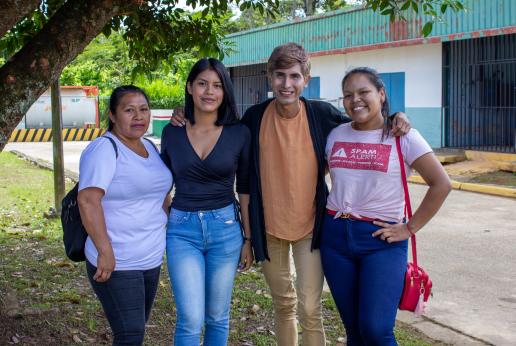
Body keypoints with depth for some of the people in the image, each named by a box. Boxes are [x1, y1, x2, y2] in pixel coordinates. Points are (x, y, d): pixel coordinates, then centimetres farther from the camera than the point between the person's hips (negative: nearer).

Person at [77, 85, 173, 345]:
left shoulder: (149, 147, 11)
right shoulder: (104, 148, -14)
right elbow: (87, 200, -24)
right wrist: (105, 252, -27)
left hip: (151, 260, 8)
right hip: (116, 265, -8)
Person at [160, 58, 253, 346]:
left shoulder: (239, 133, -2)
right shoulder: (172, 132, 1)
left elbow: (245, 189, 3)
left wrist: (248, 238, 4)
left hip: (225, 228, 0)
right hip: (182, 230, 0)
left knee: (218, 317, 11)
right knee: (191, 319, -5)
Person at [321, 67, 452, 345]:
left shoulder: (403, 137, -4)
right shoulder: (336, 136, 7)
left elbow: (441, 184, -5)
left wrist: (410, 228, -8)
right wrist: (324, 212, 7)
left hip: (381, 240, -4)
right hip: (336, 236, 4)